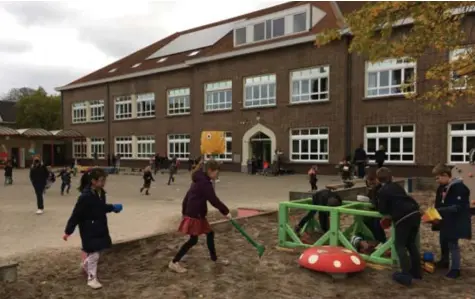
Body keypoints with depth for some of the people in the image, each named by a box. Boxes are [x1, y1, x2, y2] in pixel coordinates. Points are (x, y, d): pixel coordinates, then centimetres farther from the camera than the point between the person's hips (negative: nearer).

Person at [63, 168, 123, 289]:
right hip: (89, 230, -8)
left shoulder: (101, 193, 0)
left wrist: (113, 207, 9)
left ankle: (86, 264, 48)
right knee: (94, 254, -2)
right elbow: (76, 215, -20)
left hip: (100, 228, 8)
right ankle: (92, 278, 15)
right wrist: (68, 231, -16)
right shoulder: (85, 197, -24)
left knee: (97, 251, 20)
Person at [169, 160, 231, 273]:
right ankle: (174, 262, 6)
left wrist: (184, 211, 20)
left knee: (210, 233, 17)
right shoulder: (204, 183, -21)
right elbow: (214, 200, -22)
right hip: (194, 215, -10)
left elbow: (188, 196, 16)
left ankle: (214, 258, 33)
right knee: (193, 240, -2)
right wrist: (226, 211, -14)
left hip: (198, 214, 10)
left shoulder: (200, 180, 11)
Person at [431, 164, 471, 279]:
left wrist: (440, 211, -27)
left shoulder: (459, 188, -21)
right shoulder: (442, 187, 6)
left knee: (453, 243, -3)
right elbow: (439, 204, 13)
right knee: (443, 241, 19)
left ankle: (455, 269, 8)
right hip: (445, 220, 9)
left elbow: (458, 207, -26)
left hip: (456, 221, -9)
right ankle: (444, 261, 38)